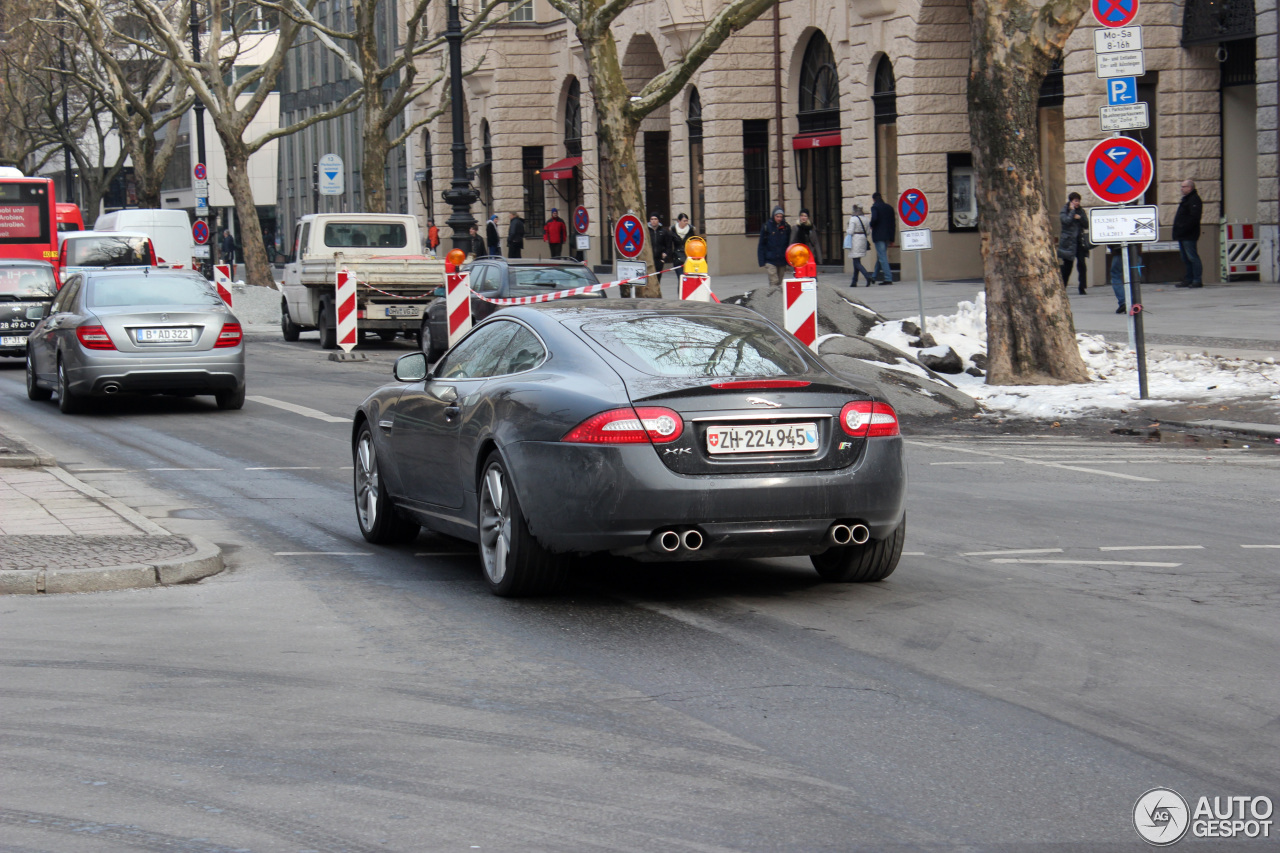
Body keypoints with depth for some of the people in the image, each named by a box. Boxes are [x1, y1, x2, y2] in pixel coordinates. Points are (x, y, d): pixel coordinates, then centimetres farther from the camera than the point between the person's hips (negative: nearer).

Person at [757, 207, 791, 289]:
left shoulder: (786, 227, 3)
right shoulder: (767, 227, -3)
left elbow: (789, 244, 8)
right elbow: (761, 245, -1)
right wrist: (762, 261, -7)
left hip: (782, 260, 3)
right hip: (770, 260, -3)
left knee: (780, 282, 9)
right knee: (774, 281, -12)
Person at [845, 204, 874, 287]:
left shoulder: (853, 219, -11)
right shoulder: (865, 218, 7)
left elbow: (851, 232, -14)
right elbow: (868, 232, 9)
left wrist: (846, 230, 7)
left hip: (855, 240, -7)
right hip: (863, 239, 7)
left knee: (856, 262, -7)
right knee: (857, 262, 15)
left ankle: (868, 277, -26)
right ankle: (854, 281, 16)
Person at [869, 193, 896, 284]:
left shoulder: (875, 207, -7)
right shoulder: (889, 208, 12)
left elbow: (874, 218, -25)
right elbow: (893, 223, 11)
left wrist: (871, 225, -2)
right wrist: (892, 239, 14)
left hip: (878, 236, -7)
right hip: (887, 236, 7)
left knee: (882, 258, -8)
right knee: (880, 257, 18)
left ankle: (888, 279, -14)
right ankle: (875, 276, 27)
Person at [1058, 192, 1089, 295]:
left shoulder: (1081, 211, 13)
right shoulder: (1064, 211, 1)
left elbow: (1086, 225, 9)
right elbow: (1067, 221, -18)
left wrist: (1080, 218, -7)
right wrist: (1072, 211, -11)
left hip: (1080, 241, 3)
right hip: (1069, 242, -3)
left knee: (1082, 264, -6)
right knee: (1067, 265, -2)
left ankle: (1082, 288, -4)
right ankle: (1062, 287, 9)